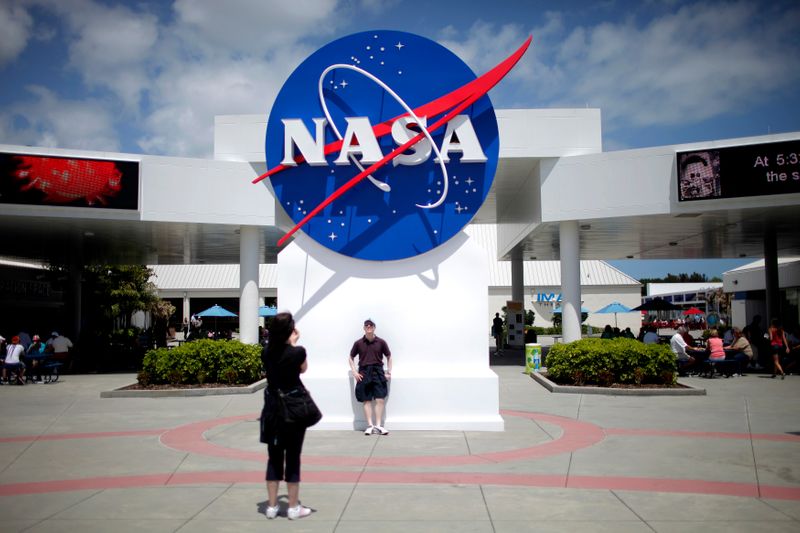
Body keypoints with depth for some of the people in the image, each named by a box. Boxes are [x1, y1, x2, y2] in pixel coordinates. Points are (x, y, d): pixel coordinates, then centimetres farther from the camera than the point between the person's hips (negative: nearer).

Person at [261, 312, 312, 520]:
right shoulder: (298, 352, -15)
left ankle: (272, 506, 18)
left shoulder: (266, 352, -1)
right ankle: (293, 508, 12)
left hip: (272, 409, 4)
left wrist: (290, 345, 16)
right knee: (293, 458, 4)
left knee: (274, 457, 12)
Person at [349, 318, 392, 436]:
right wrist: (354, 372, 3)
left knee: (380, 399, -5)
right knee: (367, 400, 1)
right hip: (364, 373, 0)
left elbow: (389, 357, 13)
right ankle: (370, 425, 5)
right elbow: (351, 358, 13)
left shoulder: (381, 342, 1)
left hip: (378, 372, 0)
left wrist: (389, 372, 6)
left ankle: (378, 425, 0)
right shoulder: (358, 343, 2)